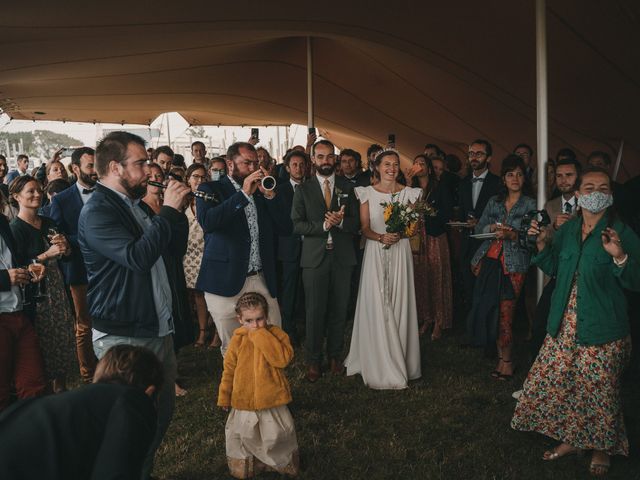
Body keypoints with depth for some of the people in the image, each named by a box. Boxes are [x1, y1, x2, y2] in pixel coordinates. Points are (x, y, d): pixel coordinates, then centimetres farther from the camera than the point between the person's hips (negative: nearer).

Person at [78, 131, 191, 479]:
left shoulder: (132, 205, 12)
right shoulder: (97, 212, -16)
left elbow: (175, 247, 16)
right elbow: (138, 257, -31)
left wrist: (177, 210, 1)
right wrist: (168, 209, -23)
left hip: (157, 329, 9)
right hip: (123, 338, -9)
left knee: (162, 410, 18)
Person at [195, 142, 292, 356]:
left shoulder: (262, 192, 14)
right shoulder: (210, 189, 1)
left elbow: (285, 228, 7)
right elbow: (207, 222, -19)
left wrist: (270, 194, -5)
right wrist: (244, 194, -18)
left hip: (262, 282, 4)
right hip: (226, 282, -4)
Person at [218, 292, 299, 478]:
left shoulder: (276, 334, -13)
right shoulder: (237, 340, -7)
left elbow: (283, 358, -30)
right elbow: (229, 370, 1)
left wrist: (262, 336, -30)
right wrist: (224, 396, 5)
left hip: (271, 398, -1)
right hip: (243, 399, 2)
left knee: (277, 435, 14)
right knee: (243, 435, 19)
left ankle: (282, 462, 41)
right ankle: (245, 462, 44)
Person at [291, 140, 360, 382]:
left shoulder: (347, 187, 8)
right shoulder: (303, 189, 5)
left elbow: (356, 223, 5)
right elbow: (296, 225, -2)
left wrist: (341, 221, -16)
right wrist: (323, 225, -16)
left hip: (342, 256, 2)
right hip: (315, 257, -1)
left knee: (339, 310, 8)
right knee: (315, 311, 2)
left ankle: (335, 355, 25)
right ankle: (313, 360, 16)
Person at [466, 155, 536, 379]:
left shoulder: (529, 204, 3)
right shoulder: (494, 202, 14)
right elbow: (479, 228, 11)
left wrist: (511, 235, -21)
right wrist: (492, 228, -9)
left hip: (513, 265, -4)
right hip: (490, 261, 4)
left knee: (505, 312, -7)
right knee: (489, 308, 2)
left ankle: (506, 359, 7)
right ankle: (503, 357, 15)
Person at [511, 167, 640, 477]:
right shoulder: (567, 230, 7)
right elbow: (554, 269, 15)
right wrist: (541, 244, -1)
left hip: (601, 329, -5)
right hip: (565, 325, 5)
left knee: (599, 391, 5)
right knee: (557, 382, 10)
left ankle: (602, 448, 29)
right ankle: (569, 439, 31)